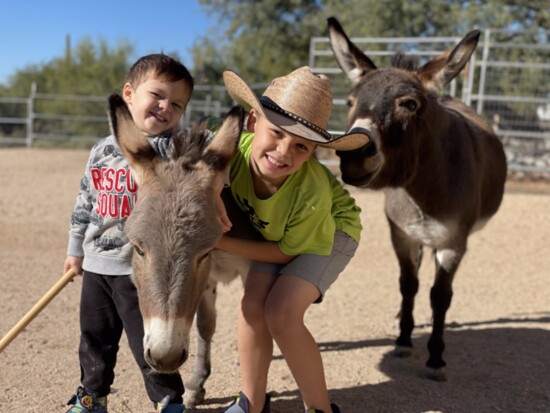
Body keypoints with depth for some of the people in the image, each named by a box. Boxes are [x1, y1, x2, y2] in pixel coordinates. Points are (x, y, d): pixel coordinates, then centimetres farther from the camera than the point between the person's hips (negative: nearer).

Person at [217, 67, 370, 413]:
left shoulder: (313, 194, -40)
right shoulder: (236, 149, -31)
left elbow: (288, 251, -23)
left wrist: (222, 241, -28)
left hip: (330, 231, -4)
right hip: (270, 229, 5)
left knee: (281, 314, -20)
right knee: (253, 307, -11)